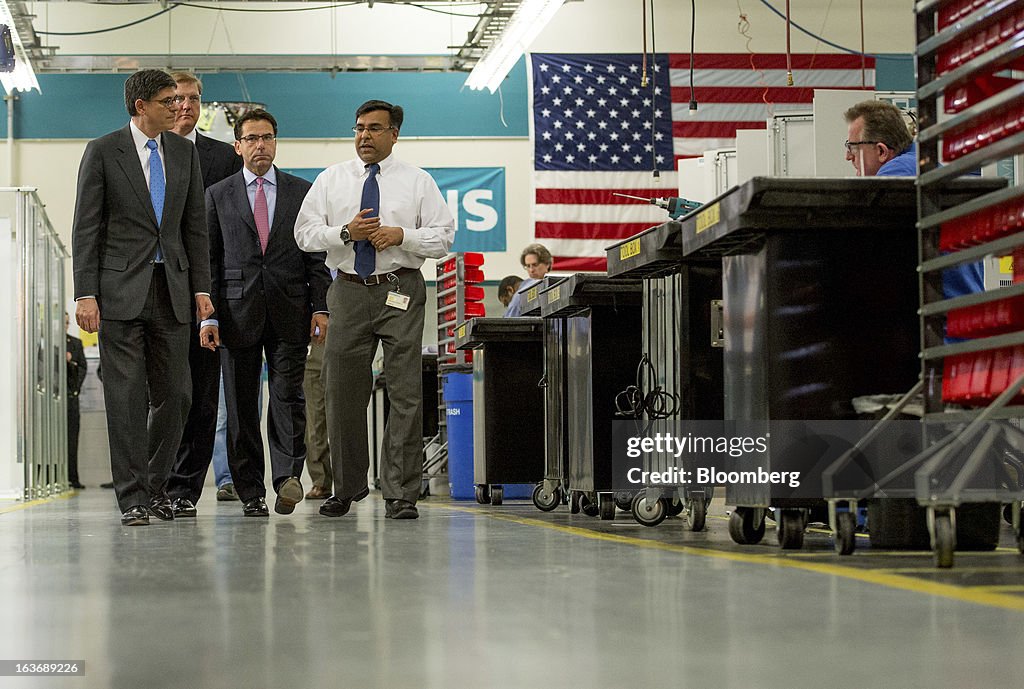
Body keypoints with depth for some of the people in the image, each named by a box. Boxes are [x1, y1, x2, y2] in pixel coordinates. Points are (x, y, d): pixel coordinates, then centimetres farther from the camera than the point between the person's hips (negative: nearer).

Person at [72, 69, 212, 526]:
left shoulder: (184, 152, 11)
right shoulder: (103, 151, -2)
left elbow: (195, 226, 13)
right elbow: (86, 228, -3)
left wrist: (201, 287, 6)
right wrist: (85, 293, -11)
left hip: (172, 290, 4)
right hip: (121, 290, -4)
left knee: (174, 395, 5)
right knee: (126, 396, -3)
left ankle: (156, 485, 21)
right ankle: (132, 497, 3)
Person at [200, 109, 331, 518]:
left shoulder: (301, 192, 10)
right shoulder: (218, 196, 9)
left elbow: (316, 255, 8)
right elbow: (209, 261, 6)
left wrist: (321, 307, -1)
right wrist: (208, 315, -2)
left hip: (289, 314, 0)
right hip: (238, 312, 0)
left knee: (288, 396, -10)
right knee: (241, 406, 2)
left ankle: (287, 477, -13)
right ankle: (251, 493, 6)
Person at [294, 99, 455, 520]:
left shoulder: (417, 182, 7)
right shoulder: (331, 179, 11)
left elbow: (443, 236, 3)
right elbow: (305, 233, 6)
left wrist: (402, 235, -13)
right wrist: (345, 232, -11)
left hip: (400, 293, -2)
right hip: (349, 292, 2)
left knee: (405, 392, -6)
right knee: (343, 391, 5)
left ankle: (400, 494, -2)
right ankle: (346, 488, 18)